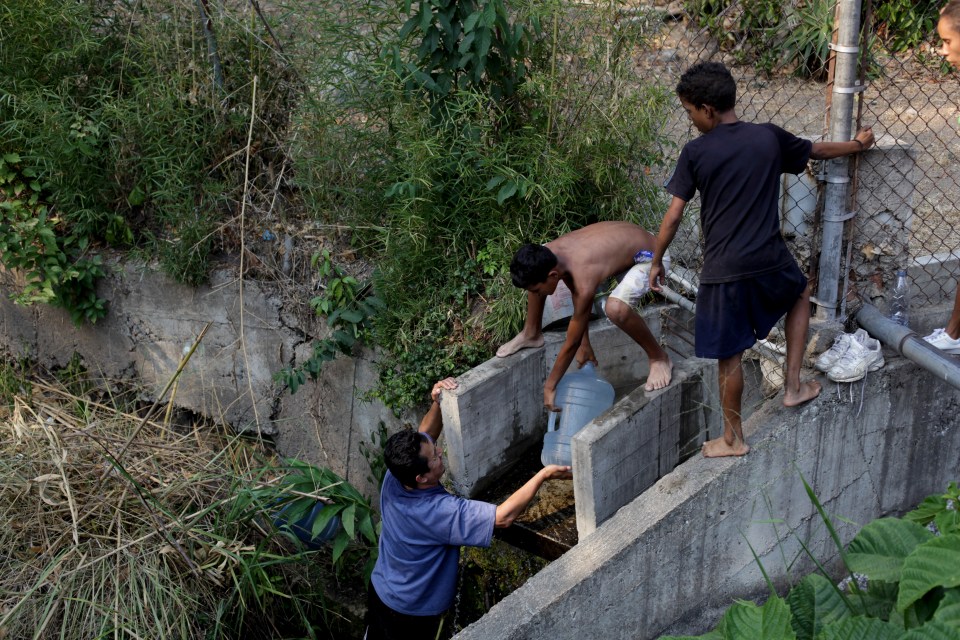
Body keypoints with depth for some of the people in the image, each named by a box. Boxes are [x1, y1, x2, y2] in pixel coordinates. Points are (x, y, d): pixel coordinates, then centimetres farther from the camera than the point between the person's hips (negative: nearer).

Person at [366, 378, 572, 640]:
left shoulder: (394, 477, -20)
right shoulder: (439, 512, -39)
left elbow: (424, 435, -3)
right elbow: (503, 516, -38)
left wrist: (437, 403, -21)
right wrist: (542, 476, -32)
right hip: (413, 612, -6)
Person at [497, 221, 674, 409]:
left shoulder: (584, 282, -37)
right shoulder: (550, 252, -19)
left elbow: (571, 343, -24)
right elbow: (576, 296, 0)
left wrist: (550, 386, -13)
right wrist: (585, 343, 5)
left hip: (647, 254, -8)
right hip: (622, 240, 8)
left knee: (616, 308, -38)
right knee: (534, 271, 1)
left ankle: (659, 358, -12)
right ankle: (531, 334, 20)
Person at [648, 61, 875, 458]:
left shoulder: (696, 153, -8)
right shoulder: (769, 138, 1)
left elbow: (673, 216, -8)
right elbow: (819, 150, 19)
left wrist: (656, 262, 6)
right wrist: (859, 144, 40)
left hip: (723, 270, -3)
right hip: (769, 262, 3)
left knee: (730, 357, 10)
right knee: (800, 294, 35)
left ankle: (732, 439, 23)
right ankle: (793, 385, 30)